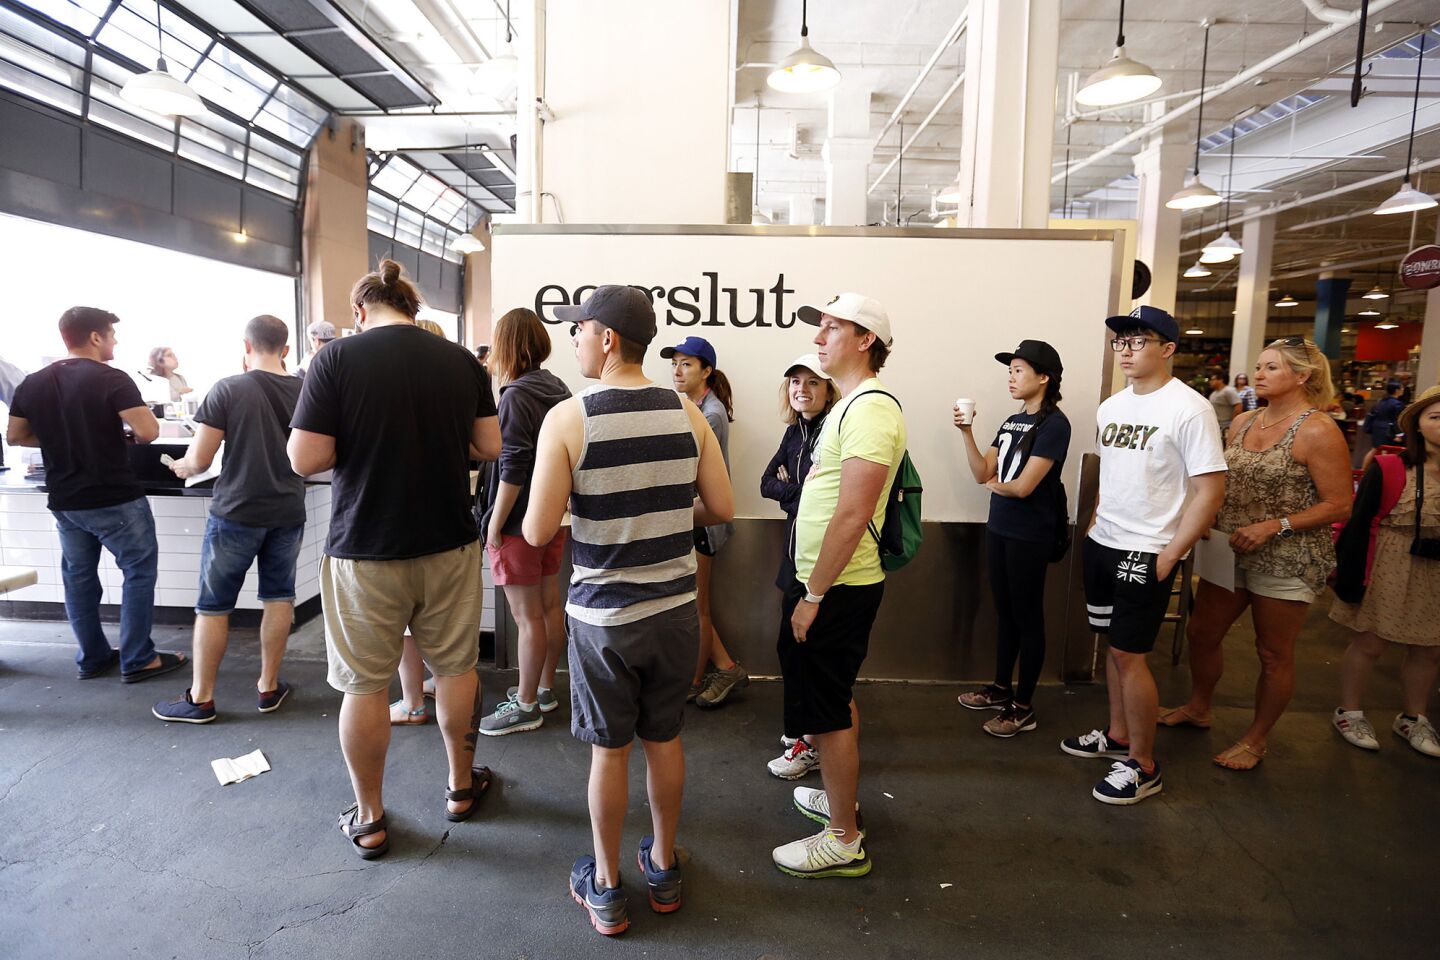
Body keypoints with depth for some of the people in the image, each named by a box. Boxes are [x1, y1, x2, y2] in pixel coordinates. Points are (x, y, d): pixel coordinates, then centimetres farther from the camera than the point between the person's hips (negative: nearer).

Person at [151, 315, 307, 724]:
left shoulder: (228, 389, -11)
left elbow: (199, 460, -9)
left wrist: (181, 467, 12)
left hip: (236, 513, -3)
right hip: (287, 513, 3)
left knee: (213, 605, 8)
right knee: (278, 597, 12)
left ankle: (201, 699, 17)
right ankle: (268, 687, 20)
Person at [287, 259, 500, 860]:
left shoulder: (337, 359, -10)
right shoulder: (461, 361, -1)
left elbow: (305, 460, -12)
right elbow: (489, 447, 4)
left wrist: (361, 442, 6)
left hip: (365, 548, -2)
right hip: (449, 543, 3)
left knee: (365, 684, 11)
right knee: (455, 667, 17)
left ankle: (369, 820, 26)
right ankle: (462, 786, 35)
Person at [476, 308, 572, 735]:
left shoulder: (516, 396, -18)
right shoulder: (558, 389, 6)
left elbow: (513, 468, -21)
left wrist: (495, 522, -14)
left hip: (519, 522, -9)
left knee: (527, 615, 1)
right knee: (550, 604, 16)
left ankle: (525, 705, 14)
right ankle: (545, 688, 31)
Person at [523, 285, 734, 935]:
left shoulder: (568, 419, -15)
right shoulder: (687, 413, -5)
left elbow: (538, 532, -16)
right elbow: (722, 510, -2)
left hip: (603, 614, -3)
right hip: (675, 607, 3)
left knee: (608, 749, 13)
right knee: (664, 739, 19)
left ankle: (605, 889, 32)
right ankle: (664, 869, 38)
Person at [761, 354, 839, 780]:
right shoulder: (795, 431, 10)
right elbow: (767, 483, 7)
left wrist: (790, 490, -12)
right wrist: (800, 490, -9)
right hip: (795, 551, 8)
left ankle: (811, 745, 15)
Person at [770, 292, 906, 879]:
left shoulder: (871, 409, -20)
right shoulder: (849, 406, 14)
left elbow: (853, 516, -25)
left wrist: (813, 596, -21)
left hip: (836, 589, -10)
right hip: (830, 582, 10)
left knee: (828, 712, 1)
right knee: (836, 702, 22)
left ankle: (844, 842, 15)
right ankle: (841, 798, 39)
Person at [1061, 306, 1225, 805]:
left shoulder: (1188, 408, -14)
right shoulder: (1111, 407, 9)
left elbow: (1211, 489, -15)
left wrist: (1170, 555, -16)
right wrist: (1095, 523, 13)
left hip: (1146, 554, -7)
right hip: (1102, 543, 7)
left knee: (1129, 654, -2)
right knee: (1114, 645, 17)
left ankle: (1143, 766, 14)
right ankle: (1118, 734, 34)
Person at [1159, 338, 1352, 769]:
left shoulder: (1317, 433, -13)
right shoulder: (1242, 422, 7)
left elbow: (1339, 505, -14)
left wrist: (1274, 526, -22)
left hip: (1287, 560, -7)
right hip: (1231, 552, 7)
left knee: (1274, 652, 7)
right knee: (1201, 632, 14)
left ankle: (1256, 739, 24)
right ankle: (1198, 708, 36)